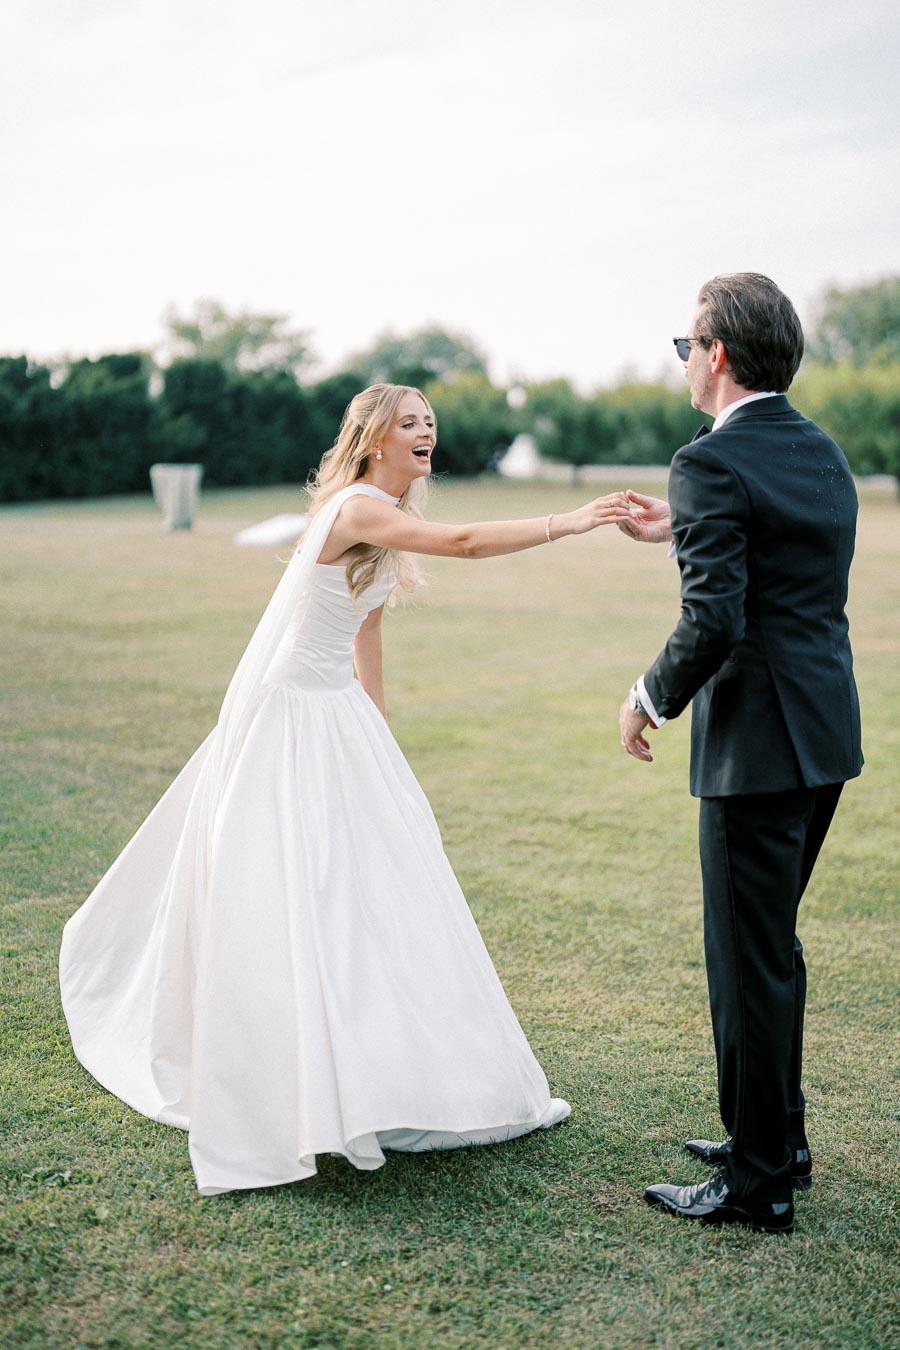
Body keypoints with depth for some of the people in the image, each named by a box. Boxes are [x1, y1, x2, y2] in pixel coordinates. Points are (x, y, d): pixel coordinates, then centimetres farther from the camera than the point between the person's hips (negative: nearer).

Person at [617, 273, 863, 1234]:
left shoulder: (711, 465, -15)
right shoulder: (823, 452, 12)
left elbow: (713, 621, -23)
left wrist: (650, 699, -7)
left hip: (760, 744, -9)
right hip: (826, 733, 9)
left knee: (752, 960, 2)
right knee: (769, 947, 21)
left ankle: (759, 1184, 15)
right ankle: (773, 1135, 34)